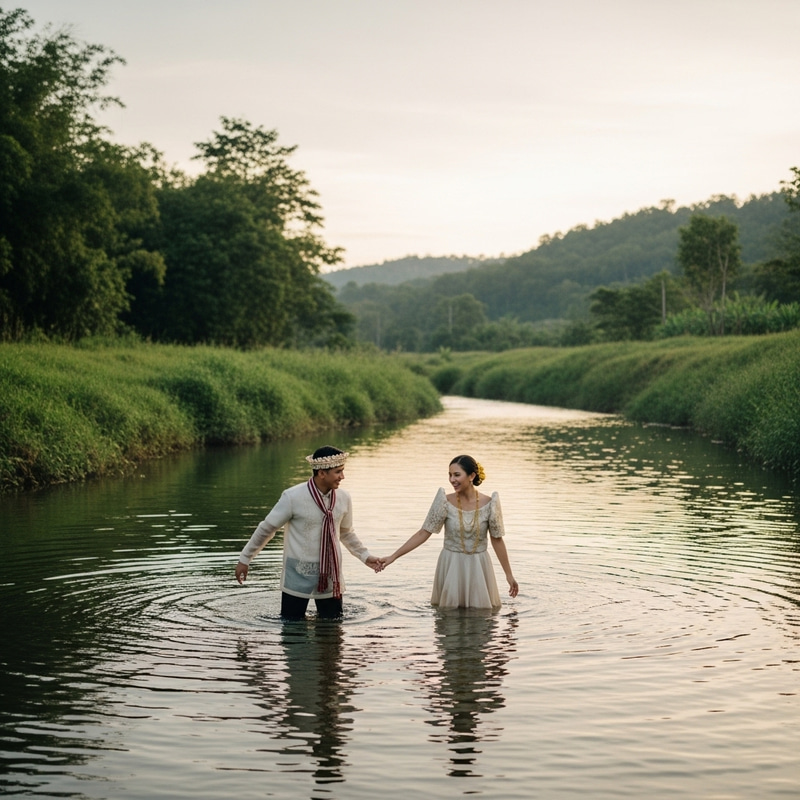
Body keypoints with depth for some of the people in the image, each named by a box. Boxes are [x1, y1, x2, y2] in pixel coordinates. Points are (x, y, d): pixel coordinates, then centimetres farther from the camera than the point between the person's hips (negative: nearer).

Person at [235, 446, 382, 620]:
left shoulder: (343, 498, -2)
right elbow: (266, 529, -5)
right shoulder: (293, 497, -15)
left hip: (330, 575, 4)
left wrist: (365, 556, 12)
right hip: (298, 575, -4)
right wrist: (244, 559, 1)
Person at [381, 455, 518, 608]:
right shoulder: (446, 502, -10)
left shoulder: (489, 504, -9)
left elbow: (497, 540, 1)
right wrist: (393, 556, -12)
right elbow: (423, 533, -6)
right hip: (450, 567, 0)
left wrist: (509, 574, 6)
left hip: (478, 568, 0)